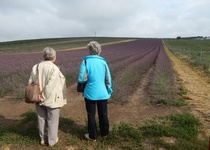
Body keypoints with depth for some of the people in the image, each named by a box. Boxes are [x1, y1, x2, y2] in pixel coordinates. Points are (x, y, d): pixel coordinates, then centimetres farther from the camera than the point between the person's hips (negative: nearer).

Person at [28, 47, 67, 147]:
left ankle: (43, 138, 35)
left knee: (42, 119, 20)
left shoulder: (36, 67, -4)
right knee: (52, 120, 12)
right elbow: (50, 85, -24)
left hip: (39, 99, 5)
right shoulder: (54, 68, -20)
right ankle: (52, 140, 26)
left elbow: (31, 82, -4)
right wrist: (44, 96, -13)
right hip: (52, 99, -5)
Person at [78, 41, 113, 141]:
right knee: (103, 114, 18)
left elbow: (81, 79, -16)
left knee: (91, 115, 14)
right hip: (103, 93, 3)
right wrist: (109, 91, 13)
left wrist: (88, 79, 5)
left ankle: (92, 136, 28)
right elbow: (108, 79, 1)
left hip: (90, 93, -2)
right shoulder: (103, 61, -2)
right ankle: (104, 133, 36)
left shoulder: (85, 61, -11)